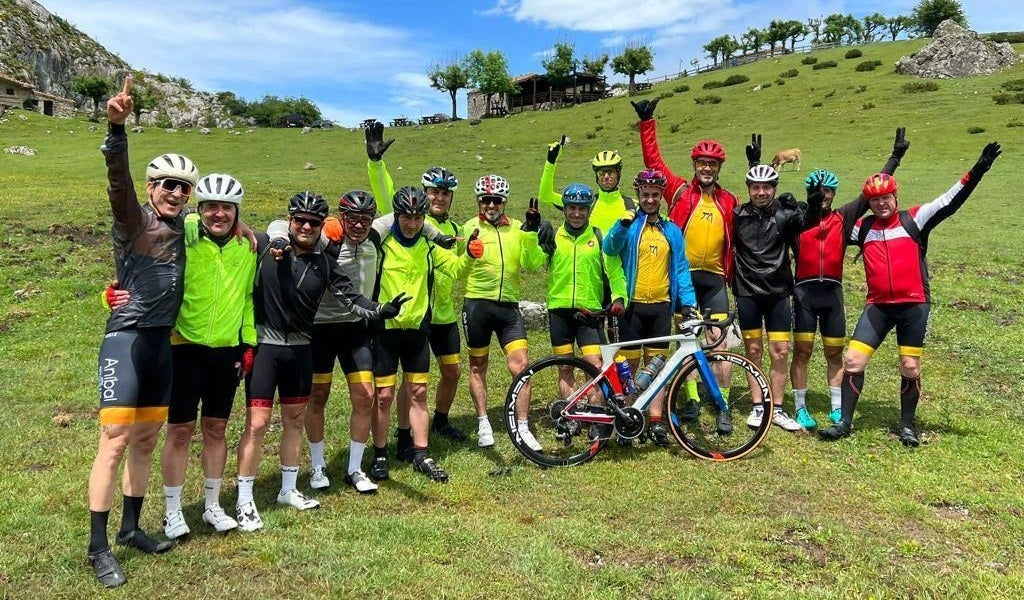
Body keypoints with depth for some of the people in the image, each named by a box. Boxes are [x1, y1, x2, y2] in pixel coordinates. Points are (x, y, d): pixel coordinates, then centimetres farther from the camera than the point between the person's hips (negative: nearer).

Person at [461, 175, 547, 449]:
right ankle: (483, 424, 27)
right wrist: (468, 253, -27)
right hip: (477, 304, -1)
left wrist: (532, 232, -15)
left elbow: (532, 264, -5)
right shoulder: (471, 228, 1)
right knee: (478, 366, 11)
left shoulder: (517, 229, 8)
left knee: (521, 365, -6)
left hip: (508, 306, 2)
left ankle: (522, 429, 5)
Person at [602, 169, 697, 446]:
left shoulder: (672, 231, 11)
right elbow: (609, 248, -18)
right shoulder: (629, 226, 0)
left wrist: (687, 301, 0)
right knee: (629, 365, 3)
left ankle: (656, 421, 14)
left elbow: (681, 268, 11)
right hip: (632, 305, -3)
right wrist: (622, 225, -36)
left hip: (661, 306, 3)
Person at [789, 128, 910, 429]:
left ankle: (837, 407, 21)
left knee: (834, 353, 10)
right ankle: (800, 408, 10)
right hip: (804, 291, -2)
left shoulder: (844, 218, 8)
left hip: (832, 292, 3)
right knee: (802, 351, 1)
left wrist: (895, 157, 10)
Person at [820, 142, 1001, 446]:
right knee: (853, 359, -5)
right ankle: (844, 421, 7)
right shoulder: (862, 228, 7)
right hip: (878, 306, 2)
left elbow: (949, 201, -9)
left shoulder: (914, 220, -1)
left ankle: (907, 425, 23)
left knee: (910, 367, 6)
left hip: (914, 305, -2)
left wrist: (976, 171, -20)